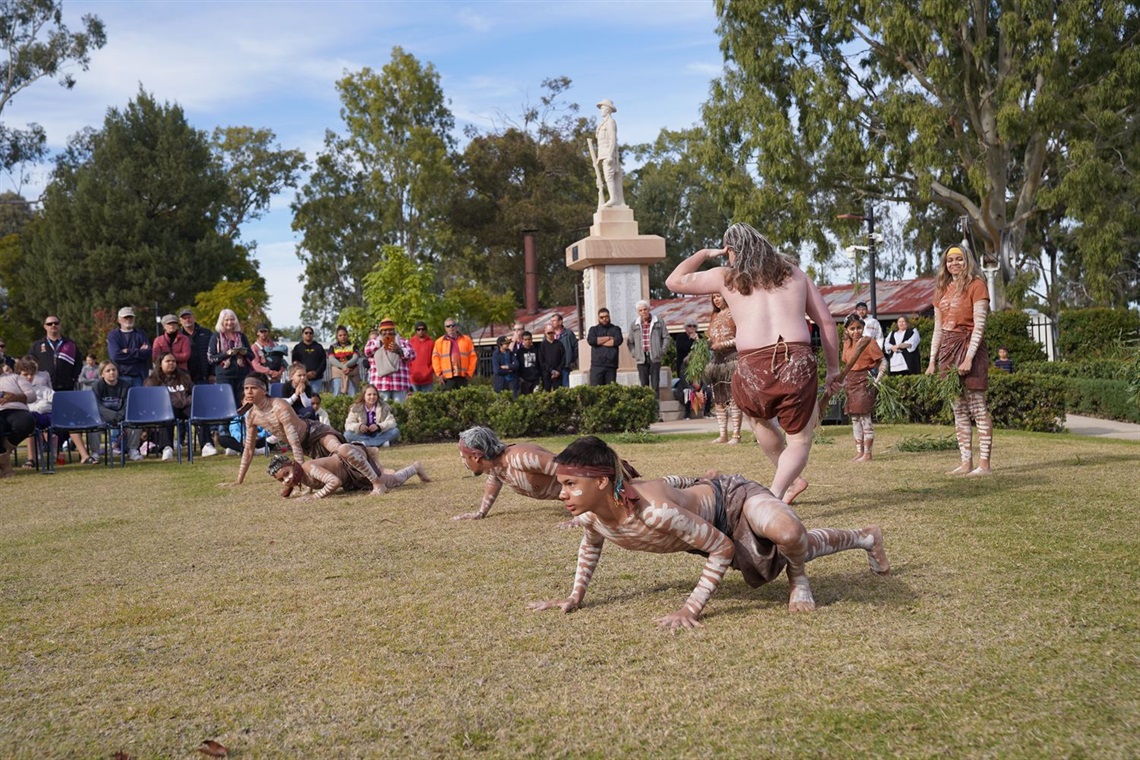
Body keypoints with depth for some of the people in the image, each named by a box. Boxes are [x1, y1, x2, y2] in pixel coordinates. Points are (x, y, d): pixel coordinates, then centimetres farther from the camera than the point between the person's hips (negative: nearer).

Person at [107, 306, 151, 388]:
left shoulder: (141, 334, 12)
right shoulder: (113, 335, 7)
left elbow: (147, 353, -2)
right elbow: (115, 355, -9)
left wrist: (128, 351, -7)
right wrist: (138, 352, -5)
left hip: (139, 377, 1)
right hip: (120, 377, -1)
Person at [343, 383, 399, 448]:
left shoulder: (384, 407, 3)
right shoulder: (355, 408, 1)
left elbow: (392, 422, -8)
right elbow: (348, 425, -7)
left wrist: (379, 426, -27)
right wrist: (358, 426, -30)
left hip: (380, 435, 1)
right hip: (362, 436, 0)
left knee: (395, 431, -25)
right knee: (347, 434, -27)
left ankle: (364, 443, -34)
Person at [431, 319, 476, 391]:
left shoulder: (466, 340, 10)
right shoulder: (439, 342, 7)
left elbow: (473, 357, 9)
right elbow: (435, 358, 4)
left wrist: (469, 373, 2)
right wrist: (439, 374, -4)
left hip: (462, 377, 1)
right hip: (447, 378, -1)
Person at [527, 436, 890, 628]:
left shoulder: (655, 510, -45)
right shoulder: (589, 516, -24)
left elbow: (723, 549, -33)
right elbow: (590, 544, 4)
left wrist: (692, 607, -33)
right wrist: (575, 596, 2)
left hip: (734, 501, -7)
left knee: (788, 535, -41)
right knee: (801, 549, 27)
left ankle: (799, 579, -5)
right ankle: (864, 537, 54)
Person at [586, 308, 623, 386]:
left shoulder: (615, 329, 14)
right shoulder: (594, 329, 16)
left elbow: (618, 340, -6)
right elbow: (590, 340, -5)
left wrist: (599, 341, -2)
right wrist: (608, 338, -2)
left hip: (611, 365, 0)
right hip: (597, 365, 0)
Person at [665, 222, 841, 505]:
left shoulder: (726, 277, 14)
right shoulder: (793, 273, 20)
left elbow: (674, 281, 24)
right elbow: (826, 321, 17)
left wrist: (704, 253, 36)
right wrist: (833, 369, 22)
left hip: (752, 367, 0)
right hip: (798, 363, 0)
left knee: (759, 418, 33)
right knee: (800, 441, 15)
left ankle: (792, 480, 39)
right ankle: (775, 495, -8)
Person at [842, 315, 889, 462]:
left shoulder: (868, 342, -9)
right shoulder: (847, 344, 11)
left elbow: (882, 360, -9)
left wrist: (879, 376, -22)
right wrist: (844, 381, 14)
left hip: (865, 382, -7)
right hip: (851, 383, 7)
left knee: (865, 417, -7)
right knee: (854, 418, 10)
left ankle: (868, 453, -2)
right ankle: (859, 451, 17)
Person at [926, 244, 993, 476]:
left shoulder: (976, 285, -3)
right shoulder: (942, 290, 17)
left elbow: (979, 325, -10)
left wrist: (969, 357, -18)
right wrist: (932, 360, 9)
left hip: (969, 347, -7)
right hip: (947, 350, 7)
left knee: (977, 408, -8)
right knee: (959, 410, 6)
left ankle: (984, 464, -9)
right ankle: (966, 463, 8)